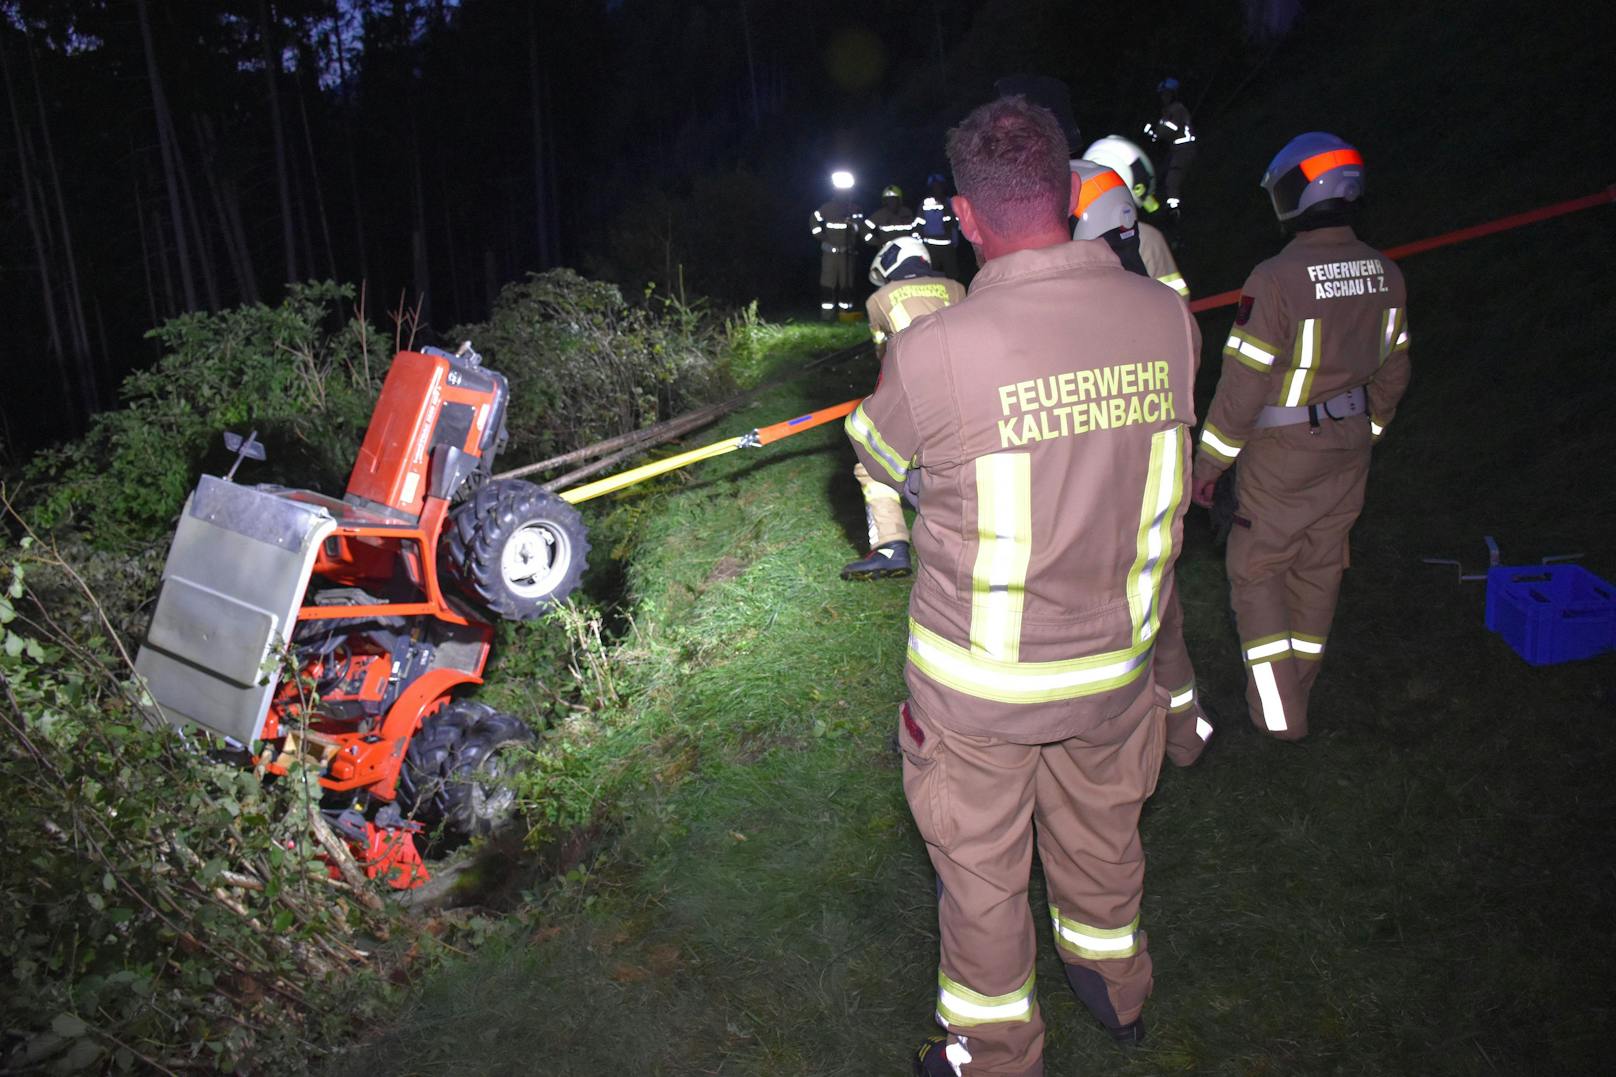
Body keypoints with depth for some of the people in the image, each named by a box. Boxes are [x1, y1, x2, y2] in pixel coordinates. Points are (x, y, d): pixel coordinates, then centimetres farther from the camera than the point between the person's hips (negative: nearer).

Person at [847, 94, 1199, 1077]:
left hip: (981, 684, -4)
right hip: (1117, 662, 5)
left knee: (982, 876, 18)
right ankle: (1116, 987, 55)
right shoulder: (1169, 319, -12)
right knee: (1103, 839, 29)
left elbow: (880, 453, -3)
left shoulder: (935, 351, -25)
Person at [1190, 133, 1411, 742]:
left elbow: (1243, 387, -20)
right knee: (1319, 572, 17)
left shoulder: (1276, 280, -23)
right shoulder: (1384, 274, 0)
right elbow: (1392, 374, 9)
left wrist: (1208, 464, -9)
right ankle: (1294, 695, 33)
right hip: (1349, 451, 7)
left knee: (1256, 572, 8)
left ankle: (1278, 714, 10)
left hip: (1283, 458, -6)